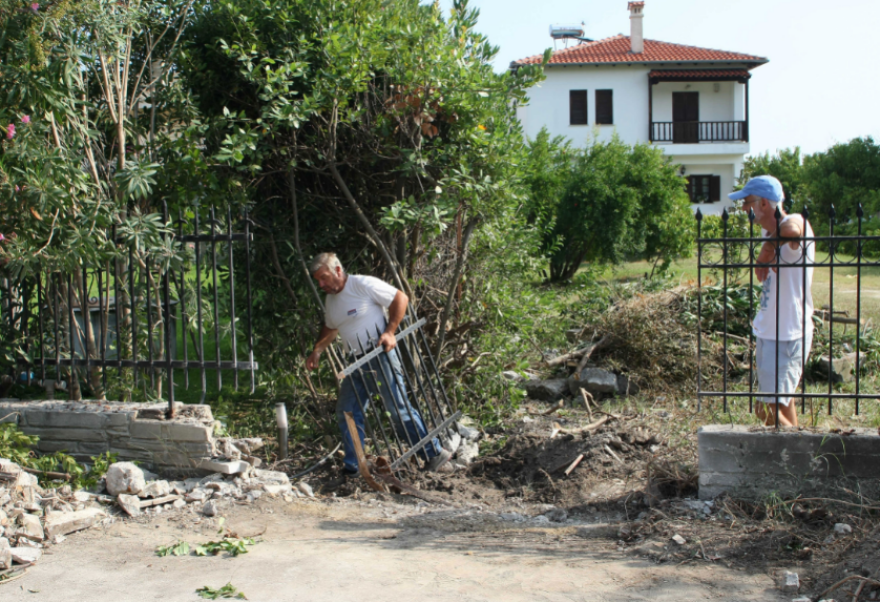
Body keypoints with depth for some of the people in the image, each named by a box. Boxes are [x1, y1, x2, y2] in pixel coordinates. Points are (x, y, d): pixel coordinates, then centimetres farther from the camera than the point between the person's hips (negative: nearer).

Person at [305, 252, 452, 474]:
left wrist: (389, 332, -18)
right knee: (346, 413, 6)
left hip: (380, 355, -8)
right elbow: (330, 329, 29)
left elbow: (400, 299, -10)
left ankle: (435, 454, 2)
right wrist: (317, 351, 14)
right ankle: (351, 468, 16)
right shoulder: (330, 301, 12)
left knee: (399, 409, -8)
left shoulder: (364, 284, -12)